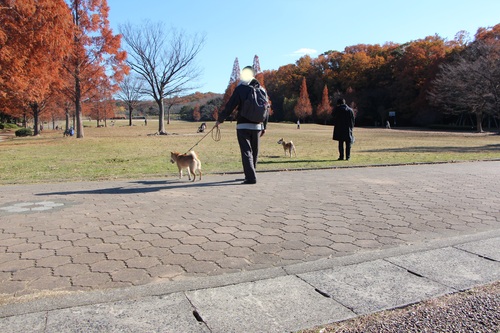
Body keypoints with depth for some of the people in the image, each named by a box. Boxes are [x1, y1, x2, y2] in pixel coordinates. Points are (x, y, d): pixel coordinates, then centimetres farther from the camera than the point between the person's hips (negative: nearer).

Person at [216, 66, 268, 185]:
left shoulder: (240, 89, -5)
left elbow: (230, 106, -8)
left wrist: (220, 119, 2)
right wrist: (264, 126, 19)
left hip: (243, 126, -5)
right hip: (257, 126, 5)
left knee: (246, 152, -4)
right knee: (254, 152, 15)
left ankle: (251, 177, -11)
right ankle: (250, 174, 27)